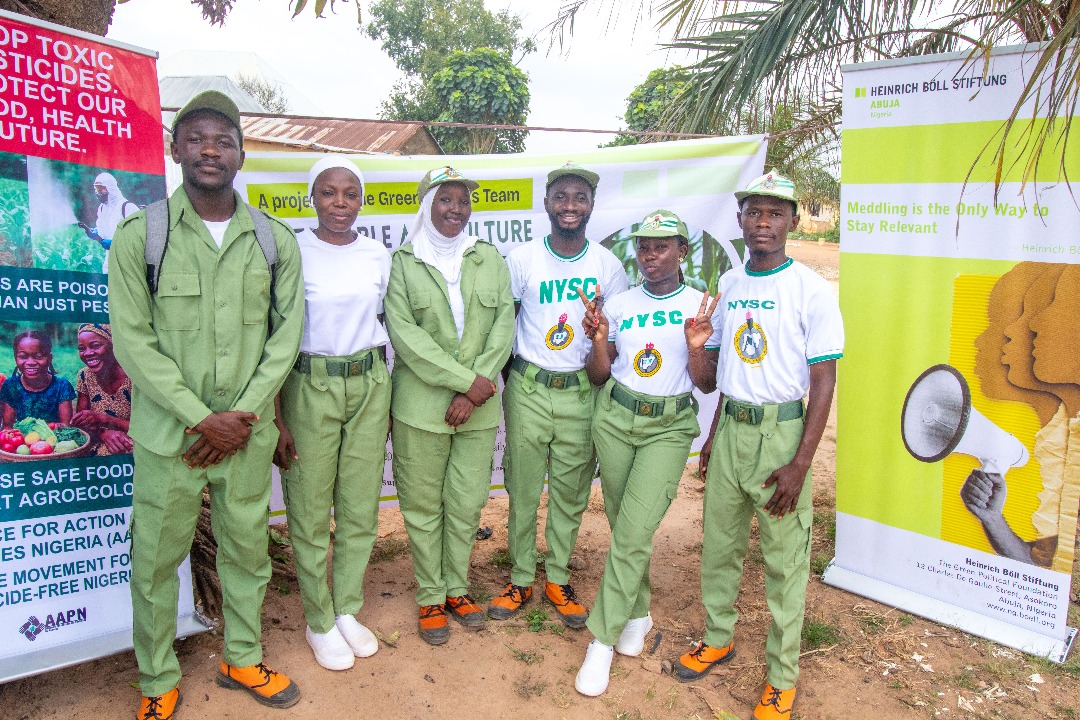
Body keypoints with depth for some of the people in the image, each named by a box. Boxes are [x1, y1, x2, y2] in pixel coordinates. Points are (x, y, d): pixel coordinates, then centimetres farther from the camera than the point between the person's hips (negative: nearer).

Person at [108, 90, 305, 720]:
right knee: (156, 559, 9)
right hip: (168, 433, -2)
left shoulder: (276, 239, 3)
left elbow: (287, 332, 3)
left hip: (249, 433, 2)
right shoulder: (139, 236, -3)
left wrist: (245, 414, -7)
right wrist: (201, 418, -13)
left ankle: (242, 658, 35)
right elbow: (133, 341, -7)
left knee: (248, 550, 14)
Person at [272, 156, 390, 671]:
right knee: (311, 511, 5)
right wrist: (275, 419, -10)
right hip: (309, 386, -4)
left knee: (361, 506, 11)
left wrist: (385, 401, 14)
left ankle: (347, 610, 29)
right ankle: (319, 623, 24)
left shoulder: (379, 256, 5)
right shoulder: (292, 252, -7)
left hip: (369, 385, 4)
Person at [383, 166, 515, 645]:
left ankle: (457, 588, 31)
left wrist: (473, 391, -10)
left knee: (468, 502, 11)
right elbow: (403, 333, -10)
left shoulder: (490, 260, 8)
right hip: (421, 404, -2)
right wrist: (466, 380, -15)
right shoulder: (402, 262, -1)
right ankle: (430, 596, 25)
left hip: (479, 406, 3)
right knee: (423, 504, 8)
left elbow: (503, 327, 1)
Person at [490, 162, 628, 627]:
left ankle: (558, 580, 28)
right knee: (523, 489, 7)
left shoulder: (608, 265, 1)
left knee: (571, 493, 10)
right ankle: (520, 580, 25)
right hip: (528, 390, 0)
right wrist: (504, 375, 2)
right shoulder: (522, 259, -2)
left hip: (582, 392, 1)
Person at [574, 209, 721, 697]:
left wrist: (696, 348, -19)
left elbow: (707, 385, -1)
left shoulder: (702, 307, 0)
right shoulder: (619, 304, 6)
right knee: (623, 525, 10)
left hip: (669, 427, -3)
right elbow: (598, 375, 7)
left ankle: (603, 639, 0)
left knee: (634, 531, -11)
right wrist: (599, 339, -11)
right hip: (616, 418, 3)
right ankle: (637, 611, 33)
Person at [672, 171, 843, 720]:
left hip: (781, 433, -5)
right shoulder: (729, 284, 9)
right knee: (719, 544, 16)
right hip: (731, 430, 5)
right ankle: (718, 638, 37)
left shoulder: (812, 289, -9)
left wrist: (800, 464, -16)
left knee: (784, 559, 4)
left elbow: (823, 381, -11)